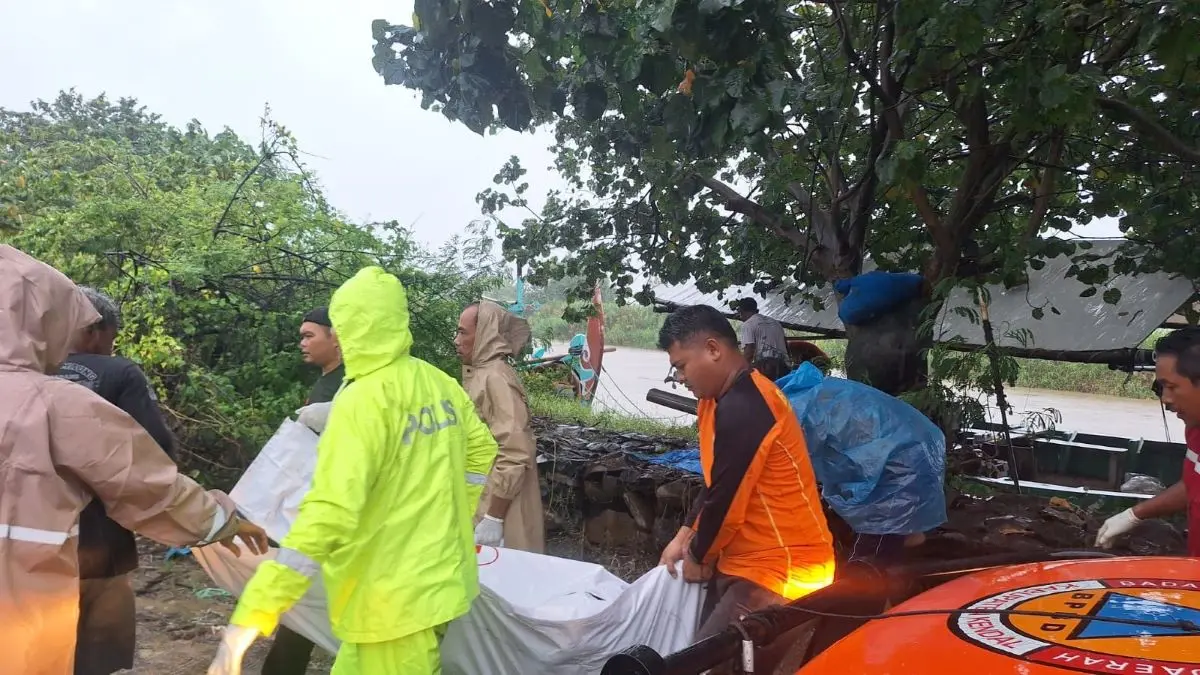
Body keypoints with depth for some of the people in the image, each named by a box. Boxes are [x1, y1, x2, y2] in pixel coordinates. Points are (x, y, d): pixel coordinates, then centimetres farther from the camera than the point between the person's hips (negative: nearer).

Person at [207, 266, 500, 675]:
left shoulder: (363, 400, -21)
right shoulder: (440, 383, 2)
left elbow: (330, 512, -29)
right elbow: (480, 449, 15)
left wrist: (255, 611, -28)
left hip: (395, 598, -8)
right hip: (440, 577, 8)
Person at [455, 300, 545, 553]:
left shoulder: (496, 379, -19)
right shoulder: (479, 374, 9)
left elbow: (514, 455, -24)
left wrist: (493, 518, -22)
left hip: (497, 509, -9)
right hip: (482, 502, 9)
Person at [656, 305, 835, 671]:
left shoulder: (743, 408, -25)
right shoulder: (723, 399, 8)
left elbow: (727, 500, -21)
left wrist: (698, 556, -4)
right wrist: (684, 537, 10)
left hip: (778, 570, -9)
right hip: (750, 561, 9)